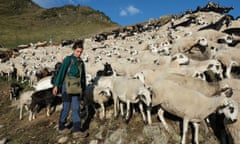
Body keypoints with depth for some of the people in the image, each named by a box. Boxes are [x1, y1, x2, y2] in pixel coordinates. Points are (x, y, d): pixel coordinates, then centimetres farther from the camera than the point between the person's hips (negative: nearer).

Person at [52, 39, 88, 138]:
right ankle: (61, 128, 23)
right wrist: (56, 85, -13)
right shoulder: (68, 59, -6)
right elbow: (61, 72, -10)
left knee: (76, 108, 0)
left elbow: (83, 77, 16)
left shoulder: (81, 62, 11)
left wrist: (84, 89, 18)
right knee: (66, 108, 4)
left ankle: (76, 131, 0)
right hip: (67, 86, -5)